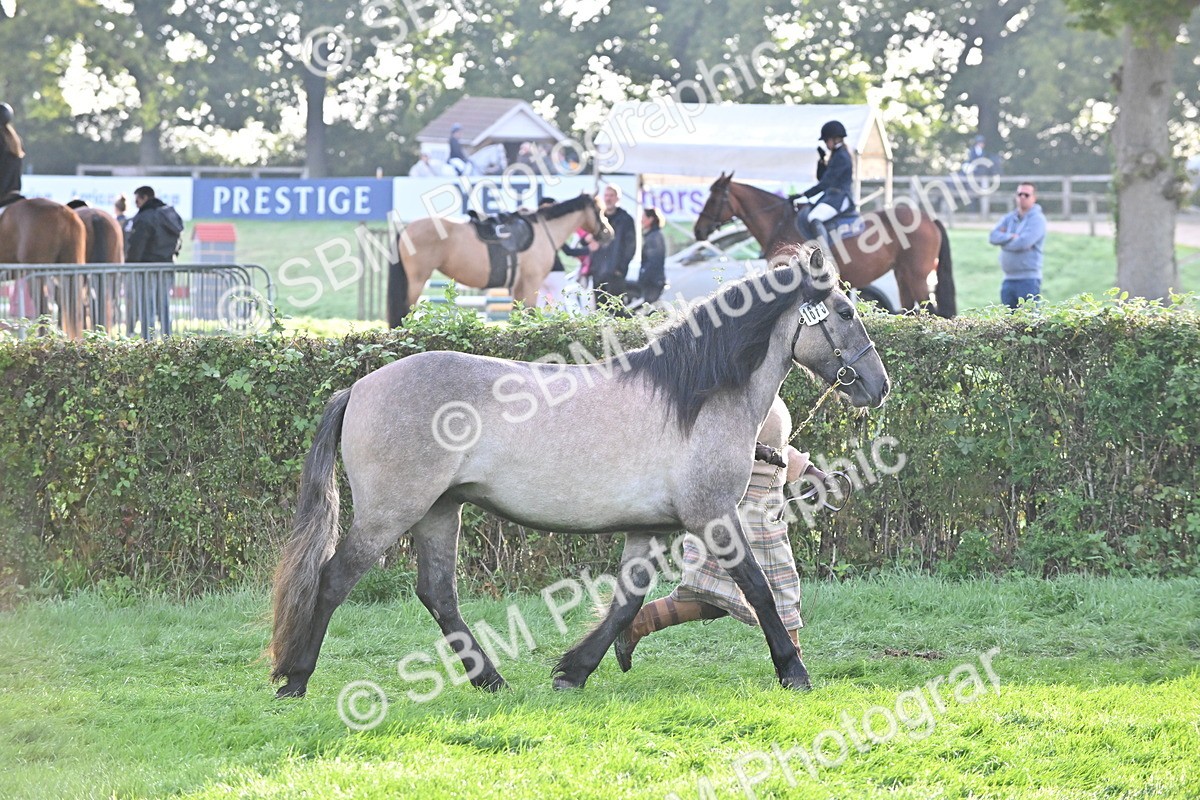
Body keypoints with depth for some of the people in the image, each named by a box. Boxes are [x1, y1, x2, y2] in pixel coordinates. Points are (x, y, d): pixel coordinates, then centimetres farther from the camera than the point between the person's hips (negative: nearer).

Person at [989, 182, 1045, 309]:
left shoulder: (1037, 219, -5)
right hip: (1009, 279, 7)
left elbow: (1023, 243, -19)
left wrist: (1004, 240, -3)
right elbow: (993, 236, 2)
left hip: (1028, 280, -7)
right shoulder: (1009, 218, 15)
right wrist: (1011, 237, -13)